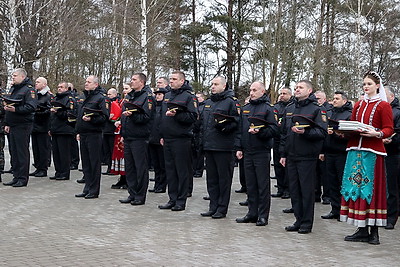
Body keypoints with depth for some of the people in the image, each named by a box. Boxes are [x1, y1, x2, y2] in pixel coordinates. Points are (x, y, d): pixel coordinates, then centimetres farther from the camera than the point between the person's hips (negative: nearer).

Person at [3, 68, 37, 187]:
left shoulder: (29, 89, -9)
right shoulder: (13, 89, 19)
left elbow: (31, 107, -20)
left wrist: (16, 109, -26)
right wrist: (7, 123, 18)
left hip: (23, 125, -9)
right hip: (13, 126, 9)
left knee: (22, 152, -5)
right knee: (14, 151, 10)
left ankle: (23, 178, 0)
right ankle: (16, 177, 17)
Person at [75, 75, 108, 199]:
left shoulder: (100, 98, -6)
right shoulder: (85, 97, 19)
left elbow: (105, 117, -14)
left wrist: (91, 119, -23)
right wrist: (79, 132, 20)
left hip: (94, 134, -8)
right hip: (83, 134, 8)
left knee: (94, 162, -3)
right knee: (86, 163, 11)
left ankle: (94, 190, 1)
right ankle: (87, 189, 17)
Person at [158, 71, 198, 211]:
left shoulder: (189, 97, -5)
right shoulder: (167, 96, 18)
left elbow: (193, 117, -13)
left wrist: (176, 115, -22)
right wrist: (162, 135, 17)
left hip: (181, 139, -7)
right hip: (167, 139, 7)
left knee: (182, 170, -2)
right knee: (170, 170, 9)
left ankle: (181, 201, 3)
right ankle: (172, 199, 16)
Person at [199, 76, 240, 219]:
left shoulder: (231, 102, -5)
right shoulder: (207, 102, 18)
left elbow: (236, 123, -11)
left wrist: (224, 127, -26)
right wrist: (201, 140, 17)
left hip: (223, 147, -7)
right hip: (208, 147, 7)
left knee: (224, 179, -1)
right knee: (211, 178, 11)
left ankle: (222, 209, 6)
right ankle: (213, 207, 18)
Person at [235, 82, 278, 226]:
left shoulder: (268, 108, -4)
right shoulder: (246, 108, 16)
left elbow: (274, 129, -11)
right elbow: (240, 129, 19)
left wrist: (259, 132, -24)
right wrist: (239, 148, 13)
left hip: (262, 151, -6)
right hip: (247, 152, 6)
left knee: (263, 184, -1)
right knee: (250, 184, 10)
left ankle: (263, 215, 4)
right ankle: (252, 213, 17)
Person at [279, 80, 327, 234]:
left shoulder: (316, 109, -4)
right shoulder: (289, 108, 16)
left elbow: (322, 132, -12)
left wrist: (305, 132, -24)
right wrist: (283, 154, 16)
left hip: (307, 157, -6)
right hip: (291, 156, 6)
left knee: (307, 190, -1)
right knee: (294, 190, 9)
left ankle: (307, 223, 7)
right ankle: (299, 220, 18)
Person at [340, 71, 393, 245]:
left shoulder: (383, 105, 0)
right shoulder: (358, 105, 17)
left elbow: (389, 129, -5)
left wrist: (377, 133, -23)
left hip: (373, 151, -5)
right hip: (355, 150, 6)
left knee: (372, 187, -4)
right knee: (356, 186, 4)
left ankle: (374, 232, 2)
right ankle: (362, 230, 10)